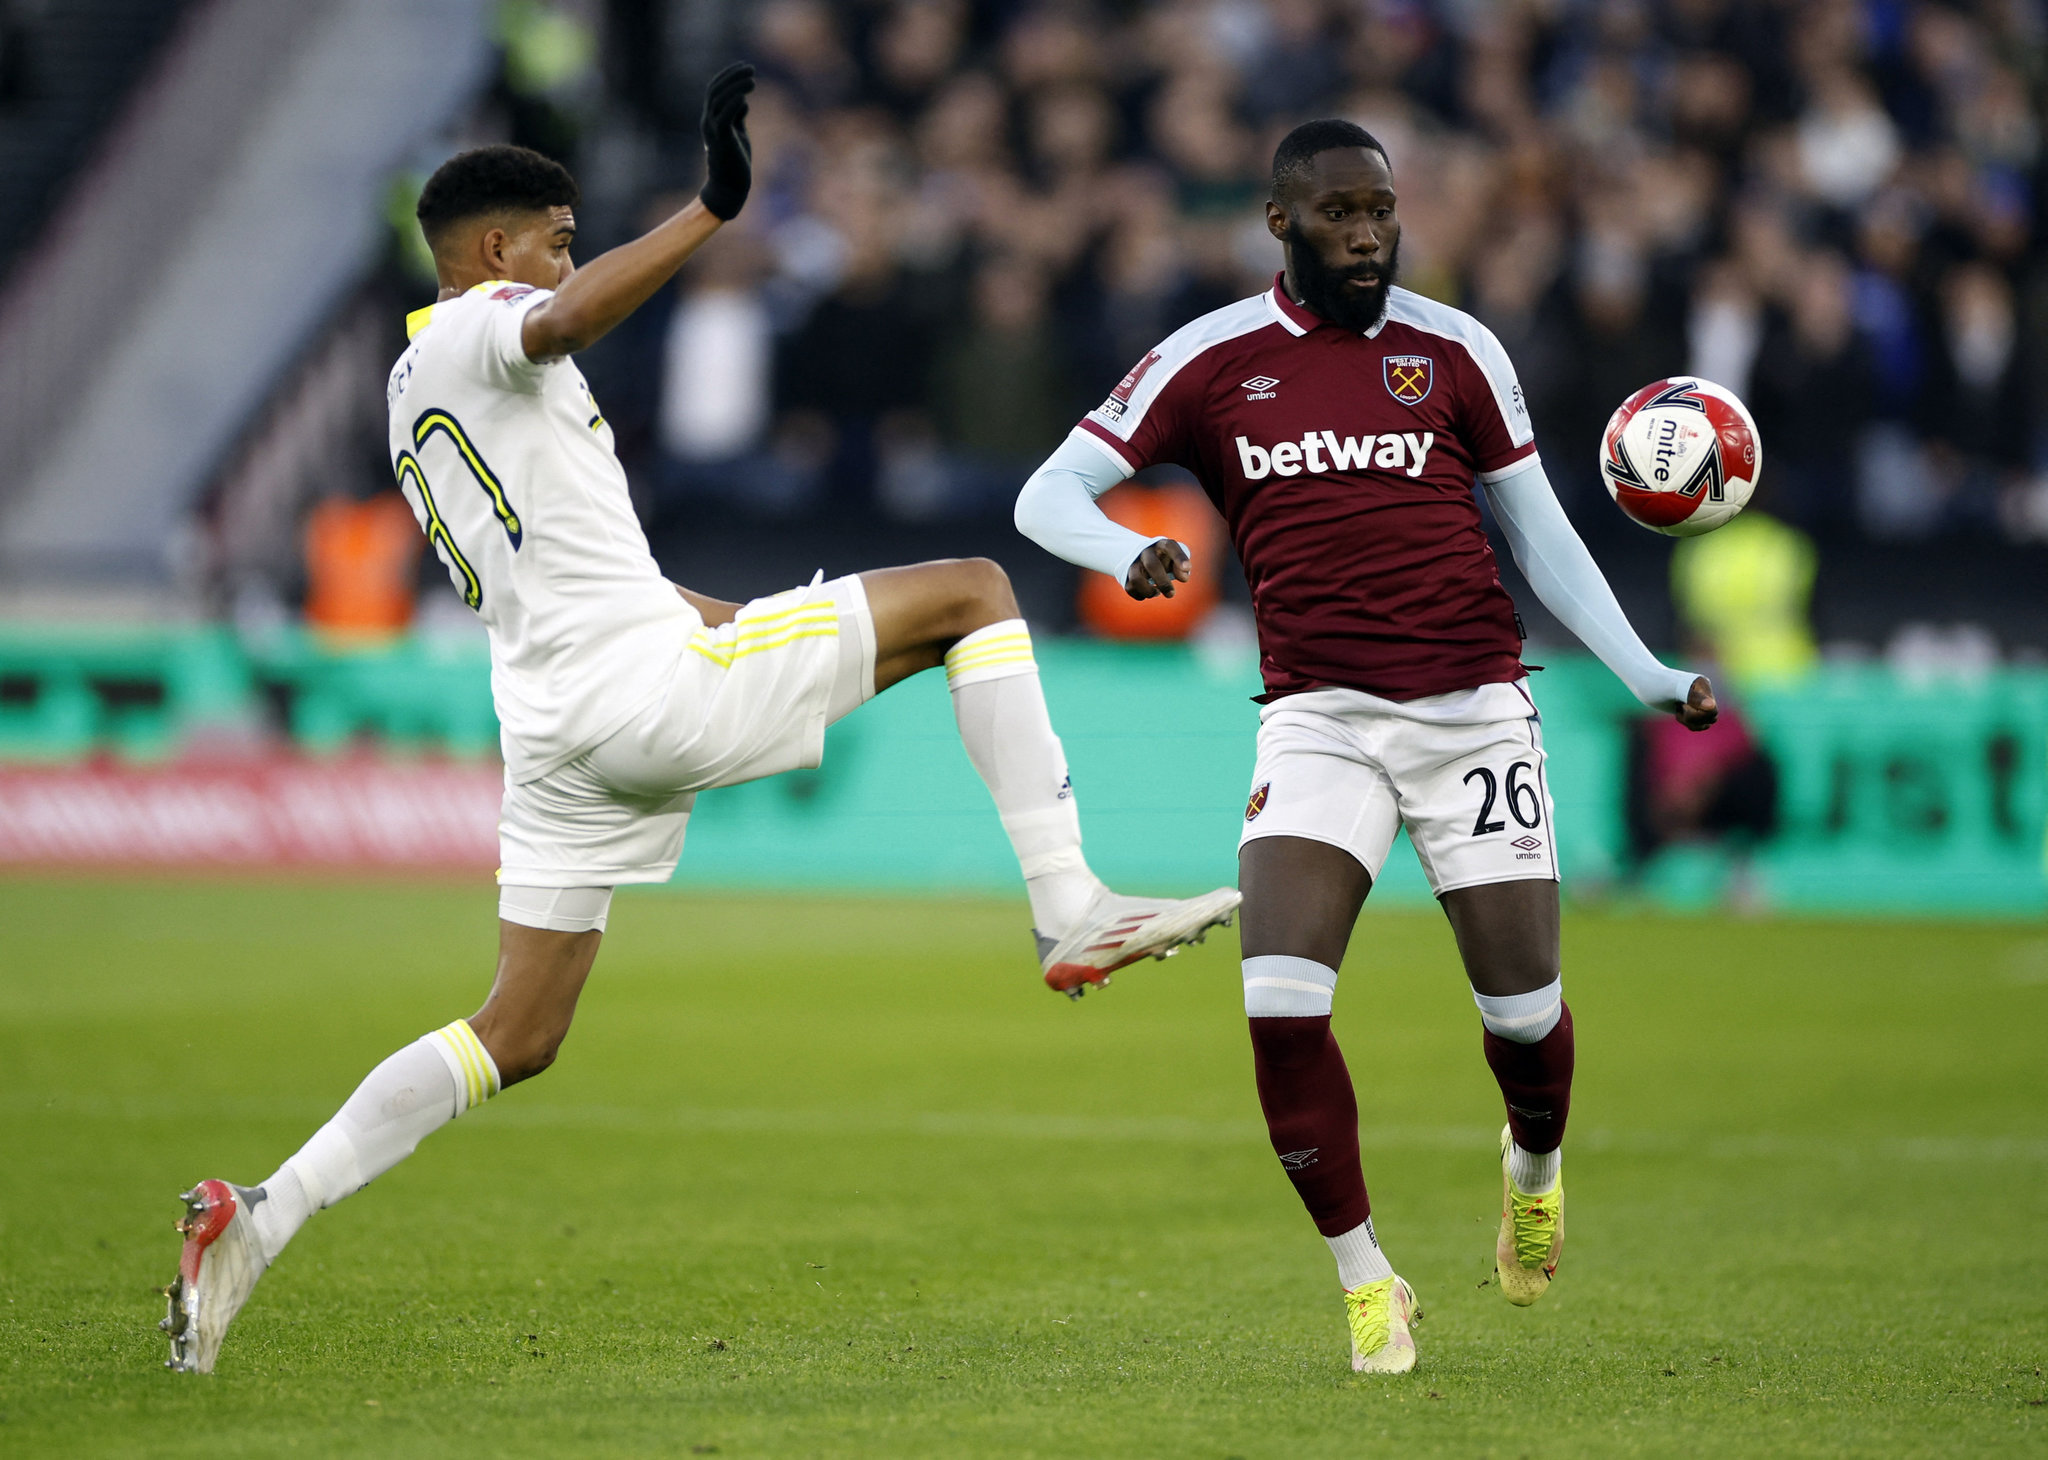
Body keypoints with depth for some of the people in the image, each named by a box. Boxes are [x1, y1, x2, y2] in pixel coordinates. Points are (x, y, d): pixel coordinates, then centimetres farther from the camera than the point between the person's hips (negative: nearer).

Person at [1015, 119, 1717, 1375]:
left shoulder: (1453, 350, 6)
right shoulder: (1211, 361, 3)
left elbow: (1539, 533, 13)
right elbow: (1050, 494, 1)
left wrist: (1648, 676, 6)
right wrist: (1125, 553, -21)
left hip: (1473, 705, 1)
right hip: (1319, 716, -1)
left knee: (1524, 1007, 0)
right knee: (1280, 1001, -18)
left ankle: (1536, 1165, 37)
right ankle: (1367, 1281, -2)